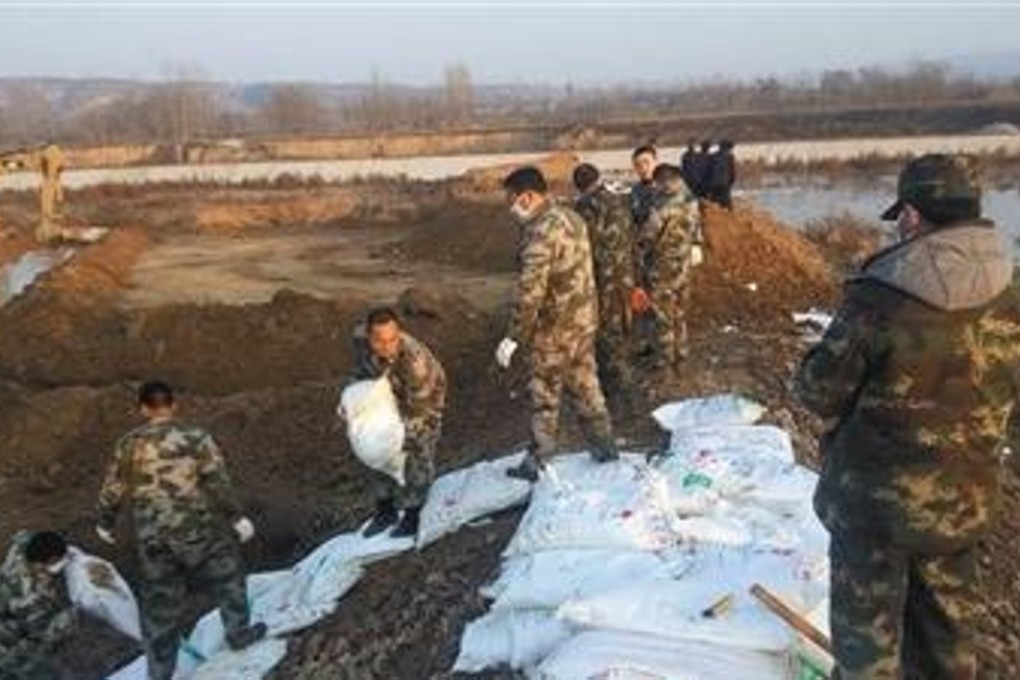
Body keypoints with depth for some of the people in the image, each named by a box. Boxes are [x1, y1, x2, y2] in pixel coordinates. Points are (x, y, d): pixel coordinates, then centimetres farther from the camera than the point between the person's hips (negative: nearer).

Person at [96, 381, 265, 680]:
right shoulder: (196, 437, -9)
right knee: (226, 572, 23)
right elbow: (219, 484, -12)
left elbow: (112, 490, 7)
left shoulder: (129, 444, 0)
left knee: (160, 605, 13)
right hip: (197, 532, -3)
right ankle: (239, 631, 33)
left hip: (151, 539, 3)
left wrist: (105, 524, 22)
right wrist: (236, 517, -5)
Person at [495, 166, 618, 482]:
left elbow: (530, 292, -27)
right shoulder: (571, 217, 5)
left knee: (545, 396, 6)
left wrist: (513, 337, -22)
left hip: (555, 329, -8)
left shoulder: (541, 233, -24)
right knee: (586, 387, 20)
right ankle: (605, 447, 30)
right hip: (584, 320, 8)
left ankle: (538, 461, 20)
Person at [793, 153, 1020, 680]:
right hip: (964, 498, 5)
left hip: (875, 494, -5)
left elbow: (820, 391, -17)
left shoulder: (880, 297, -22)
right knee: (947, 622, 23)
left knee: (866, 625, 11)